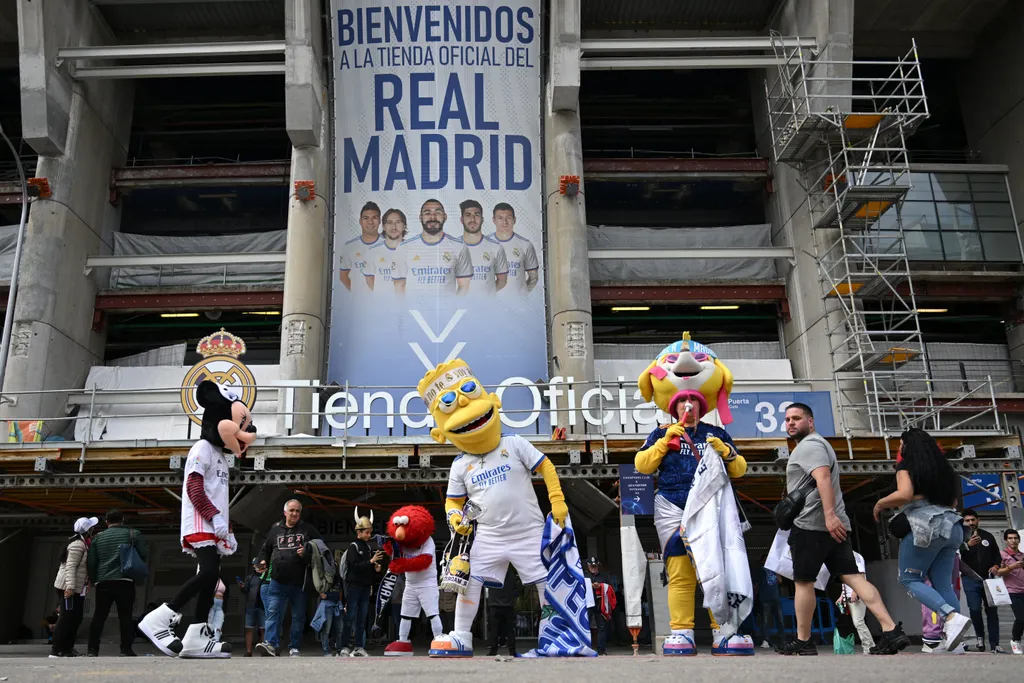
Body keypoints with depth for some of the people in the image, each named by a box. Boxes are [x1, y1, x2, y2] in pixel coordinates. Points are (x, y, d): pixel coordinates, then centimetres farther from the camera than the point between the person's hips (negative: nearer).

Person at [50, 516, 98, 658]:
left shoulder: (83, 543, 15)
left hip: (77, 588, 10)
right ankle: (56, 650, -5)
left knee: (76, 618, 12)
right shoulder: (77, 545, -16)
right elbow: (70, 566, -24)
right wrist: (70, 587, -30)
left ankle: (67, 648, 17)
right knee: (67, 618, -8)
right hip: (68, 587, -10)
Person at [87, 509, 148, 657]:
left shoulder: (98, 537, 14)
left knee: (99, 616, 7)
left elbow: (91, 561, 10)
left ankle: (92, 650, 6)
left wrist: (93, 579, 21)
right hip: (125, 581, -3)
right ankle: (126, 650, -4)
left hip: (103, 582, 3)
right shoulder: (133, 533, 6)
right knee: (125, 616, -1)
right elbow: (144, 554, 1)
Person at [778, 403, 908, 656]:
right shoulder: (814, 444, 25)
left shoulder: (809, 445, -9)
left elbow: (823, 478, -24)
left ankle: (803, 642, 9)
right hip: (832, 525, 10)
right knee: (853, 576, 2)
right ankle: (891, 630, -8)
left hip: (811, 525, -10)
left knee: (803, 581, 0)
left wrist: (829, 515, -32)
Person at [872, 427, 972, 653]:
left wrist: (879, 504, -1)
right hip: (950, 525, 7)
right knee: (942, 583, 6)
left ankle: (953, 617, -20)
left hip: (924, 525, -7)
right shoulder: (943, 468, 22)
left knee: (910, 579, -1)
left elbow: (905, 494, -16)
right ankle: (952, 639, -3)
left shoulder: (906, 465, 0)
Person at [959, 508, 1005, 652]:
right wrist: (967, 545, -33)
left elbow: (997, 554, 18)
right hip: (971, 580, -3)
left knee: (992, 611, 1)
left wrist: (996, 565, -4)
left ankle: (994, 645, 5)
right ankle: (980, 637, 13)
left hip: (987, 578, 3)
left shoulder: (988, 536, 12)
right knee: (975, 609, -11)